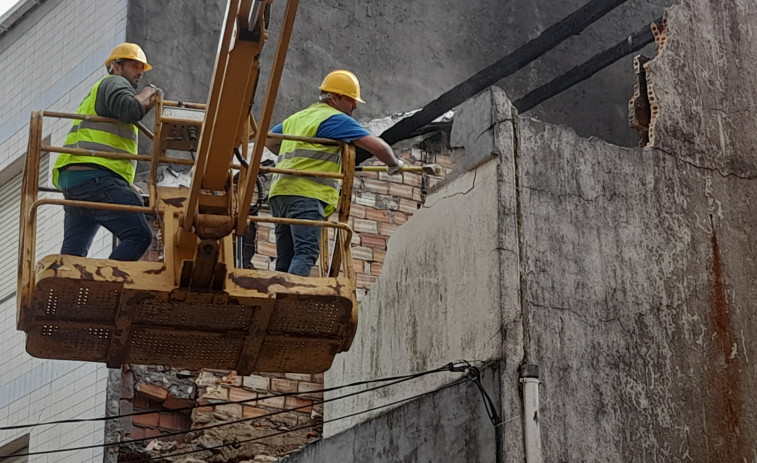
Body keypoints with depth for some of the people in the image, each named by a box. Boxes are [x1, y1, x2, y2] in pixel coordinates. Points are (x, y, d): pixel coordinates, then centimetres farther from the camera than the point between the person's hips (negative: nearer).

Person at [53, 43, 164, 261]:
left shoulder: (97, 92, 38)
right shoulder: (114, 83, 7)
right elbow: (131, 111, -17)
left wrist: (128, 187, 29)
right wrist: (147, 96, 4)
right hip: (95, 178, -10)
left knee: (72, 254, 0)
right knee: (139, 235, -17)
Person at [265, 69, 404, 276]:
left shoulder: (296, 118, 27)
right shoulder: (336, 119, 0)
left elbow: (269, 141, 42)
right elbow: (377, 145, -7)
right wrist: (394, 164, 12)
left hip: (280, 192, 9)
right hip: (306, 193, -9)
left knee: (285, 260, 7)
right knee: (306, 252, -20)